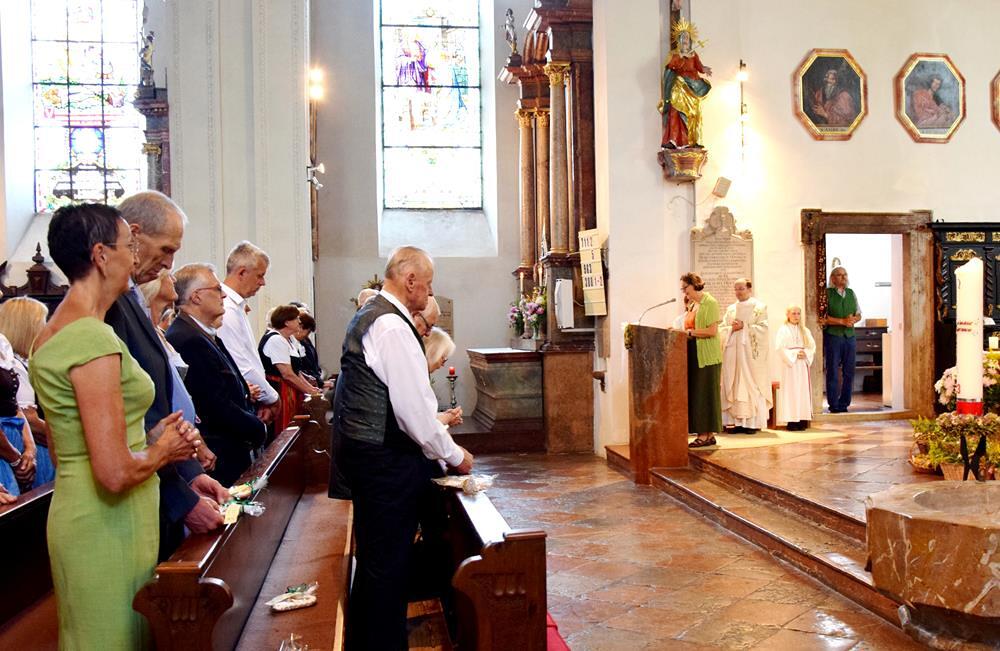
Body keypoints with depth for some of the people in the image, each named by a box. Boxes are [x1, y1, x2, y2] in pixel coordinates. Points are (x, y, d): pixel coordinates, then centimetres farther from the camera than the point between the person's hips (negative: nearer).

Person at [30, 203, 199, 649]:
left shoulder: (50, 334, 8)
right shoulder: (93, 337, -21)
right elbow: (116, 473, -26)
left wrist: (148, 439, 6)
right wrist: (160, 452, -7)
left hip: (71, 509, 10)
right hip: (108, 527, -10)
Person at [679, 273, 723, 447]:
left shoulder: (710, 303, -8)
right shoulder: (693, 305, 17)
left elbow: (712, 331, -17)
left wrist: (690, 332, -16)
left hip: (707, 356, -8)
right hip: (694, 355, 8)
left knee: (705, 394, -5)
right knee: (695, 394, 6)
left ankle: (707, 434, 0)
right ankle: (704, 433, 10)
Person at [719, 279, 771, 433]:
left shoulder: (759, 307, 4)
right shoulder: (731, 309, 17)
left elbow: (762, 327, -6)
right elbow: (722, 328, 12)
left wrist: (744, 326, -14)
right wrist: (732, 328, -8)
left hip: (751, 351, -4)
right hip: (733, 351, 5)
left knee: (751, 384, -6)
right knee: (734, 385, 0)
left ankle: (753, 422, -3)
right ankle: (738, 421, 3)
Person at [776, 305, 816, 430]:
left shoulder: (805, 331, 12)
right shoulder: (783, 330, -1)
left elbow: (812, 346, 8)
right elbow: (780, 348, -9)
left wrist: (806, 353, -10)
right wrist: (794, 354, -14)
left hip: (802, 365, 4)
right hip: (789, 365, -4)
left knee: (803, 390, 2)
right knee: (791, 390, -5)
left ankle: (802, 419, 5)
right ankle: (792, 420, -4)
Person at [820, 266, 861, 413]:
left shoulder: (851, 293, 13)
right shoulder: (827, 293, -3)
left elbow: (858, 315, 15)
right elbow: (823, 318, -10)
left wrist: (853, 320, -7)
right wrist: (842, 321, -17)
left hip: (850, 336, 5)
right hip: (832, 336, -5)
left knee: (849, 372, 5)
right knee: (832, 372, -2)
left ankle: (844, 403, 14)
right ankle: (833, 405, 5)